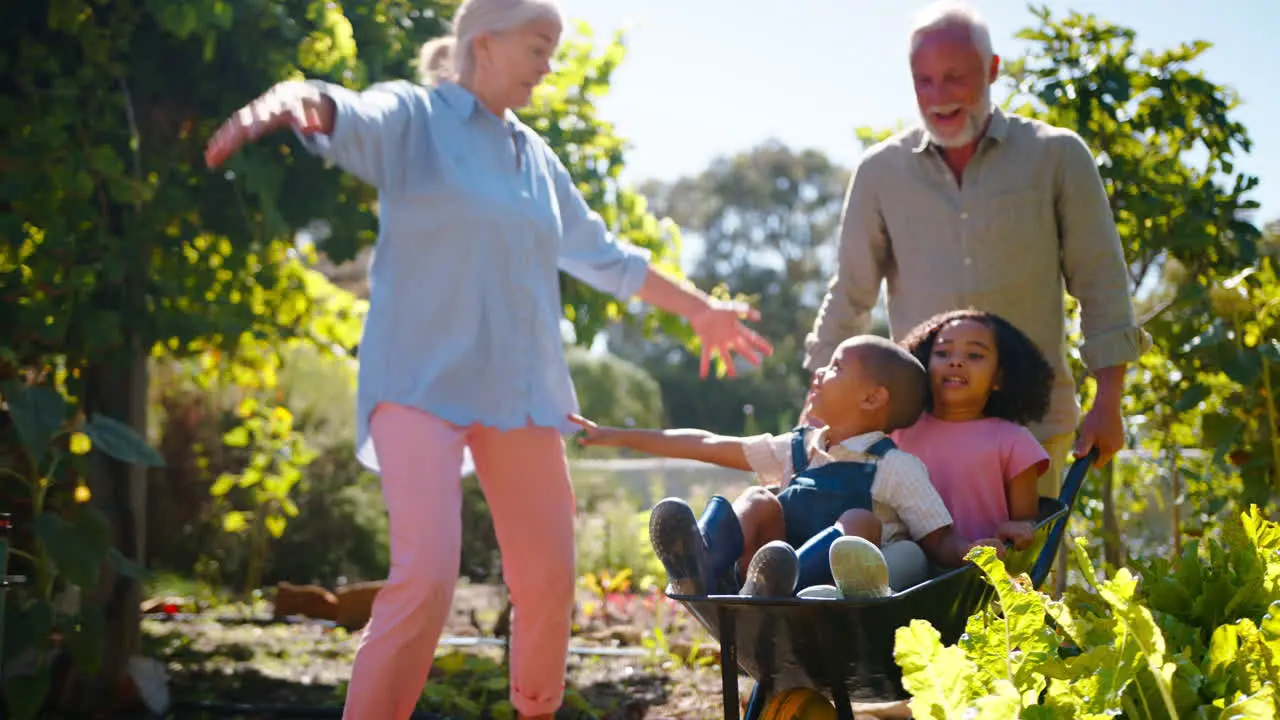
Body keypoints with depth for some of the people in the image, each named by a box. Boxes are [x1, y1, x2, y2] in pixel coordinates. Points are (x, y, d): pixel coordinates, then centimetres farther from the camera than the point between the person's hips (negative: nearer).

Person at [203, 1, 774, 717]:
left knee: (548, 579, 8)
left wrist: (700, 308, 33)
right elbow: (351, 117, -25)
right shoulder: (414, 116, -2)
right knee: (426, 575, -20)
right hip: (423, 381, -6)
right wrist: (293, 99, -49)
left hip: (520, 387, 6)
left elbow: (604, 254, 27)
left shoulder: (535, 156, 16)